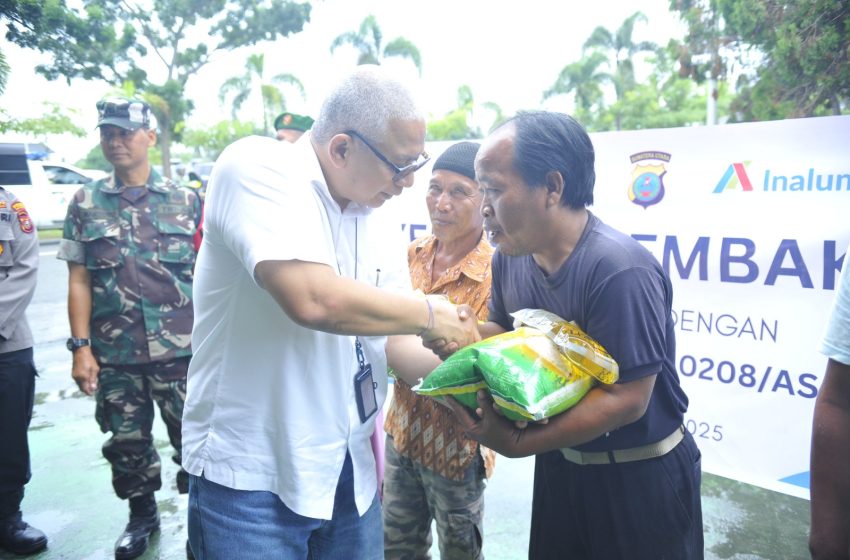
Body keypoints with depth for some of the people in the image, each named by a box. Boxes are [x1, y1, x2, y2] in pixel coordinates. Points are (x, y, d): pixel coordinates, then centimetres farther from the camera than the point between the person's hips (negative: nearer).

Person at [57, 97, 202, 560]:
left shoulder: (185, 200, 1)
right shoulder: (86, 203, 5)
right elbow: (79, 280, 4)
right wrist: (81, 346, -2)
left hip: (182, 351, -2)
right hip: (114, 355, 2)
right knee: (127, 443, 15)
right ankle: (141, 515, 38)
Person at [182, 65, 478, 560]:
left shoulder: (381, 229, 4)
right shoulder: (257, 167, -17)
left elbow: (397, 345, 8)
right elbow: (314, 300, -32)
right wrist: (431, 314, -18)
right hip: (250, 477, -6)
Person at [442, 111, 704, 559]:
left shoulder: (619, 270, -29)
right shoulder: (509, 255, -5)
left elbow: (626, 400, -28)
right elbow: (503, 333, 9)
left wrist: (517, 442, -28)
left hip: (639, 478, -6)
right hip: (558, 466, 7)